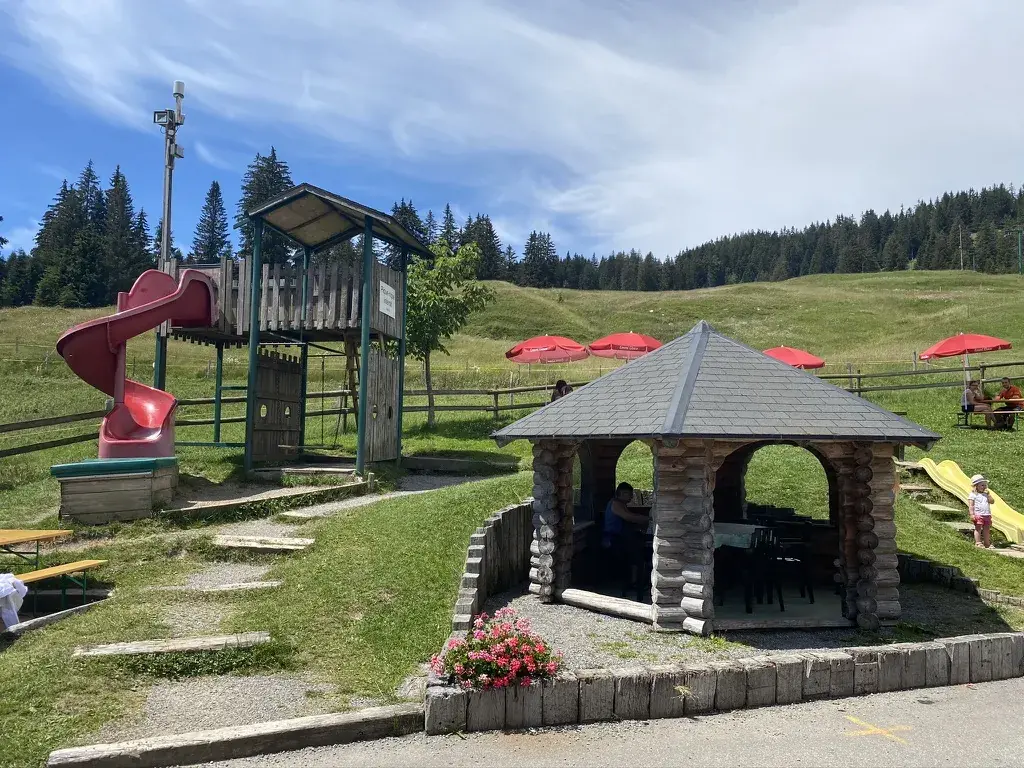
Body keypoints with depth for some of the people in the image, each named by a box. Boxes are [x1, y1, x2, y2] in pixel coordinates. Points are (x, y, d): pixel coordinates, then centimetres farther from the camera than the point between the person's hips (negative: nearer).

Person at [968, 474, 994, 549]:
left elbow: (991, 501, 2)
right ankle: (978, 543, 2)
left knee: (987, 529, 10)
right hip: (978, 515, -6)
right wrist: (972, 515, -14)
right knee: (978, 529, -2)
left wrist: (988, 494, -5)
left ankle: (987, 543, 18)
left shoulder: (986, 494, 14)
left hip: (987, 515, 6)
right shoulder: (973, 495, -4)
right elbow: (971, 506, -8)